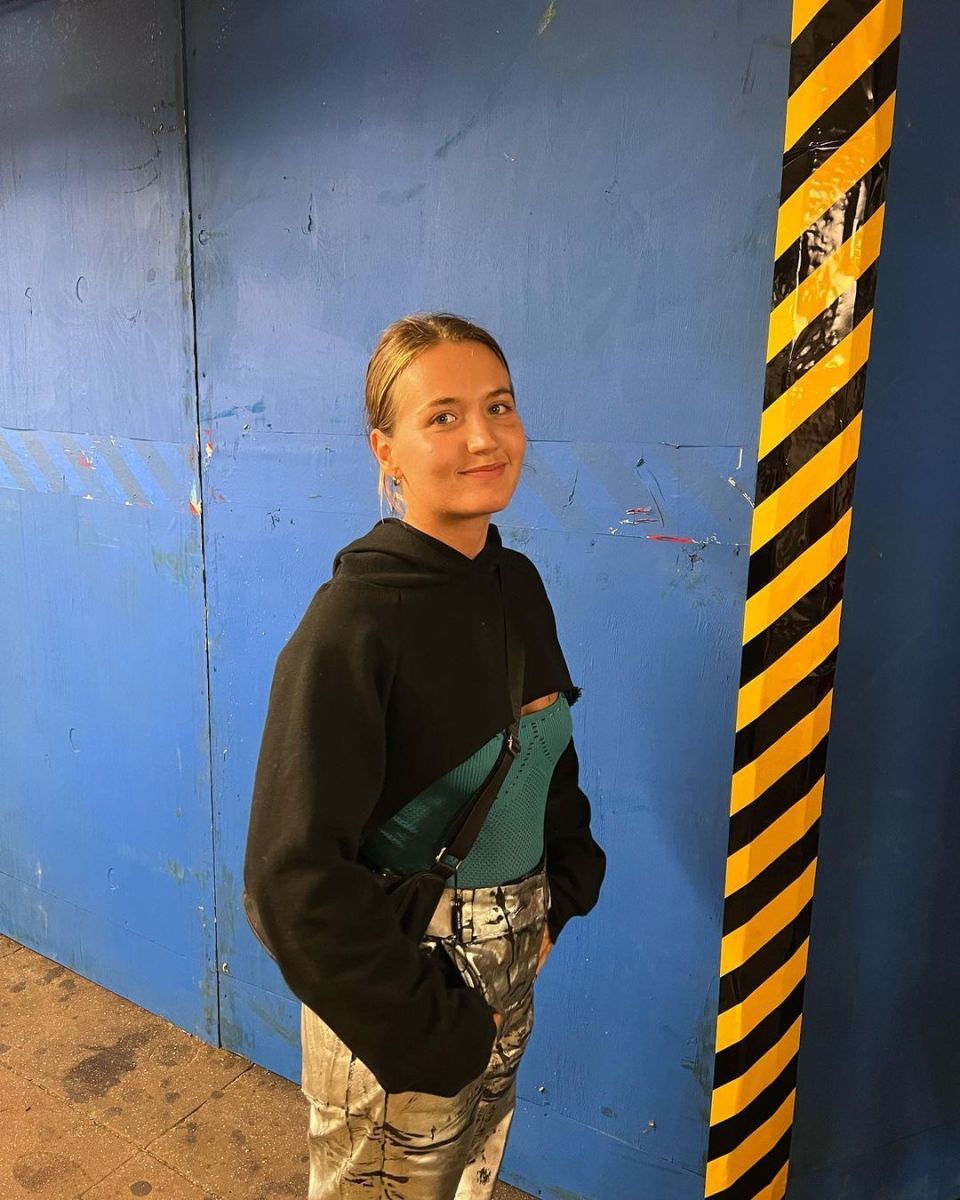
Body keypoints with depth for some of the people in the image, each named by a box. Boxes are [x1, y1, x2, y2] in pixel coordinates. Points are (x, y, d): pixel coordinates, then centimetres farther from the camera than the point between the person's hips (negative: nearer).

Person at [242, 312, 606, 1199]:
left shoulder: (519, 584, -3)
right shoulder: (354, 620, -24)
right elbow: (295, 872, -24)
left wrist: (559, 897, 3)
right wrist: (432, 1034, -18)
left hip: (509, 971, 6)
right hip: (400, 995, -6)